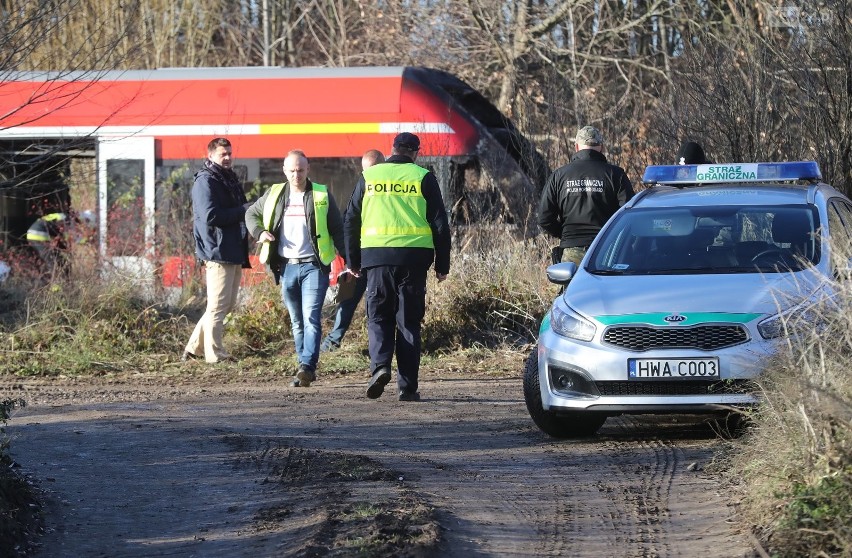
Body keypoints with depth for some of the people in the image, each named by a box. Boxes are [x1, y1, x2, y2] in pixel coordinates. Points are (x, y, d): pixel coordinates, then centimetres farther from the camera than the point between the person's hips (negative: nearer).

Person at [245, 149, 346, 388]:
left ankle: (307, 366, -24)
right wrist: (259, 232, 3)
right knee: (297, 322, 8)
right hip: (287, 267, 4)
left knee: (311, 317, -16)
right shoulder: (274, 195, 10)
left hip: (314, 266, -4)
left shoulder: (321, 196, 2)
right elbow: (251, 214, 24)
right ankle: (305, 369, 15)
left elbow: (337, 229, 3)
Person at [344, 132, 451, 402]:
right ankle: (407, 385, 3)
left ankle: (380, 365, -16)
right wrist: (442, 265, 9)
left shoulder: (369, 176, 9)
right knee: (408, 321, 6)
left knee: (379, 317, 9)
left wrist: (353, 261, 18)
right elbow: (440, 223, 3)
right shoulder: (423, 178, 4)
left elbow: (351, 220, 11)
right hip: (414, 256, 0)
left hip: (376, 255, 0)